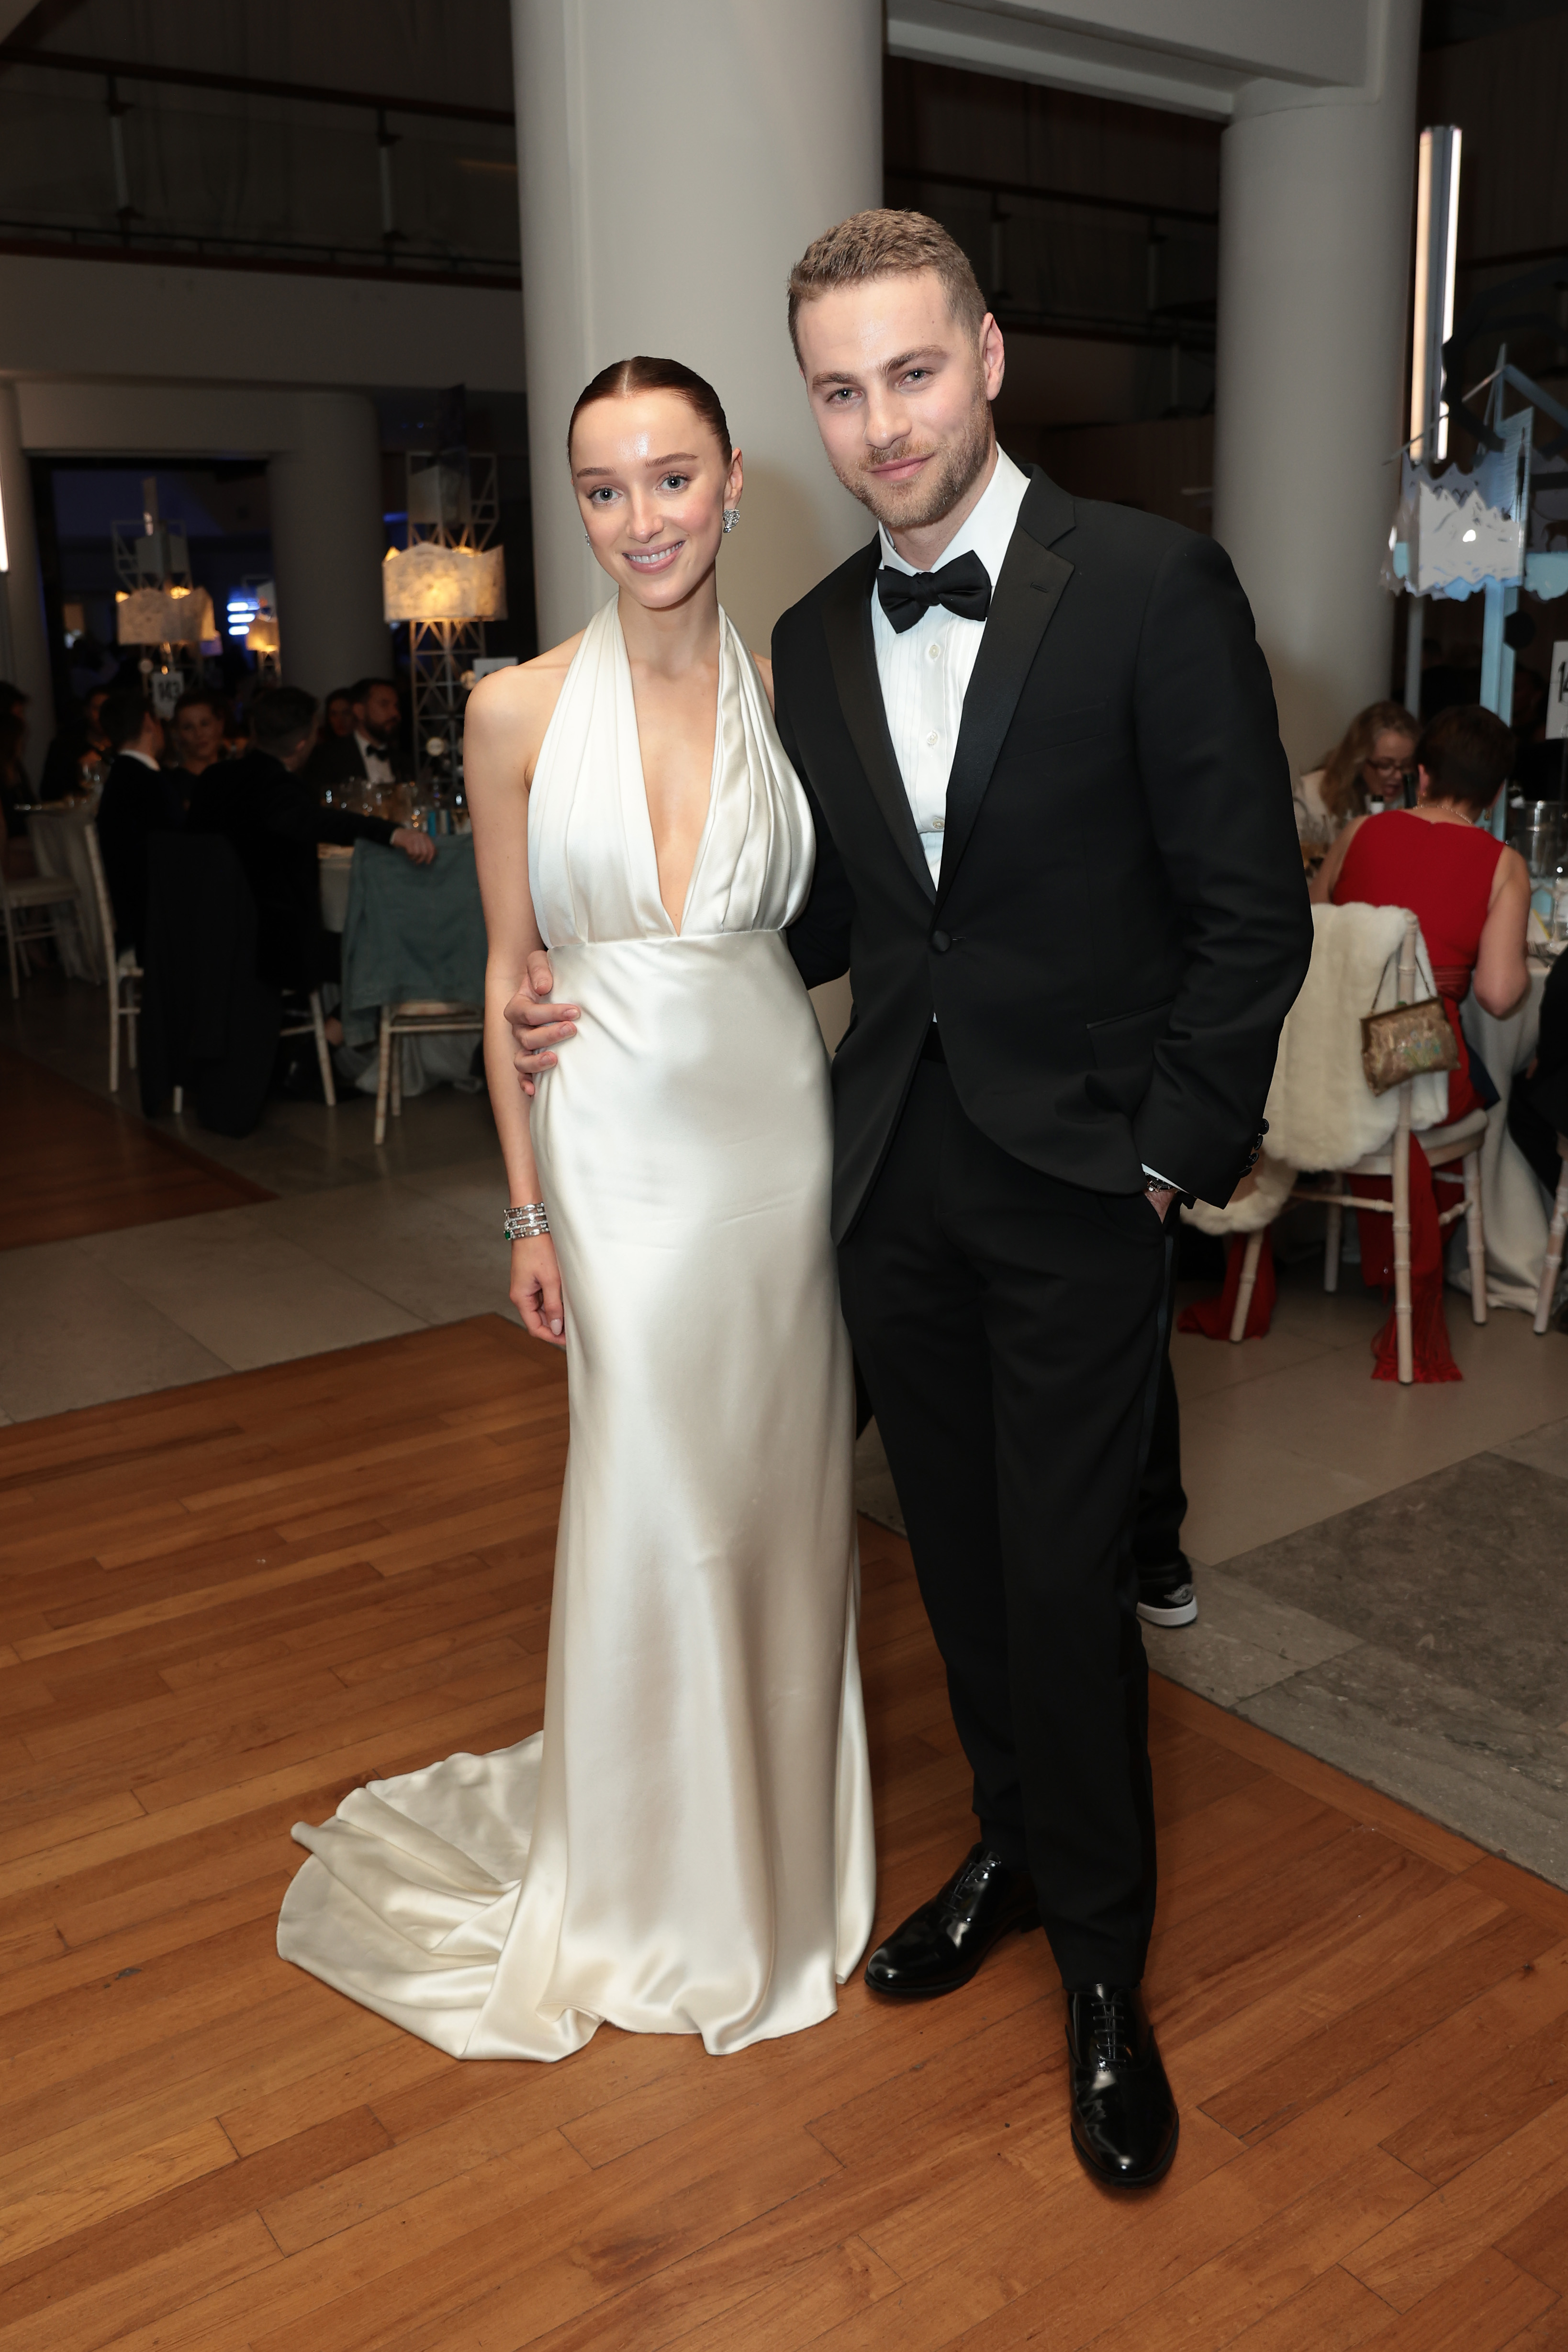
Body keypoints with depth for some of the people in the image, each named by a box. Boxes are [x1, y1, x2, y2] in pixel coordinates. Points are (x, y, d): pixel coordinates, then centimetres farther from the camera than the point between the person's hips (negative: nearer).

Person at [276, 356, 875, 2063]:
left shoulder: (785, 695, 3)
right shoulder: (521, 711, -3)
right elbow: (511, 973, 0)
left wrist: (855, 1162, 2)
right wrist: (528, 1209, -1)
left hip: (775, 1122, 2)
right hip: (617, 1138, -2)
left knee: (776, 1485, 12)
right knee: (656, 1496, 6)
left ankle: (768, 1824, 38)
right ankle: (661, 1891, 31)